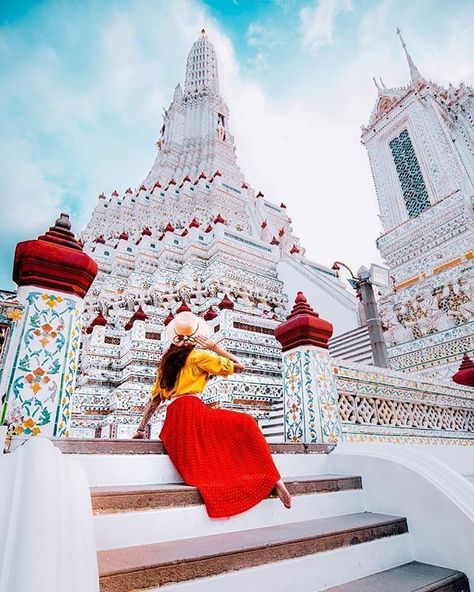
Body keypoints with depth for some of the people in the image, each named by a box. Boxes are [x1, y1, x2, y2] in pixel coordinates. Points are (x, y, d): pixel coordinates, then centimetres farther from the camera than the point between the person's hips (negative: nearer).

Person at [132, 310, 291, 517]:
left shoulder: (166, 360, 23)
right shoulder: (197, 355, 4)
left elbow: (155, 398, 23)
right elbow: (239, 366, 5)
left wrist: (141, 429, 29)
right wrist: (213, 347, 11)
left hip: (172, 423, 7)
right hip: (192, 411, -7)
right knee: (244, 425, -4)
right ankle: (271, 478, -18)